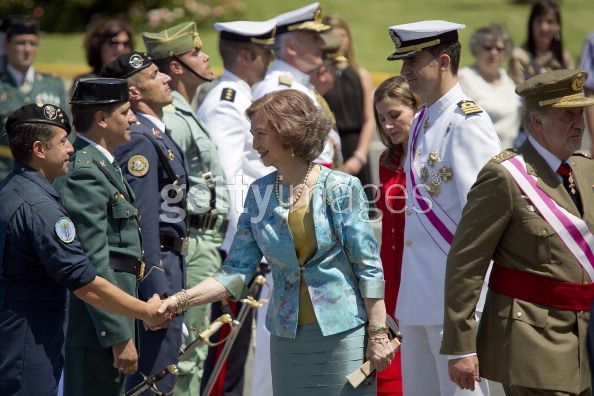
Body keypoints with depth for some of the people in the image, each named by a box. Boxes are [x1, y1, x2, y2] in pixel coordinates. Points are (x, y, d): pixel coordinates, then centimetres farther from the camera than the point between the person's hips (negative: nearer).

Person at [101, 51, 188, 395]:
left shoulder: (159, 135, 14)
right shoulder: (139, 141, -18)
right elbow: (142, 220, -22)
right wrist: (157, 288, -24)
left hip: (171, 260, 10)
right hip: (157, 262, -10)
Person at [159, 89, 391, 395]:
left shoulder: (340, 188, -6)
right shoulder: (259, 193, 5)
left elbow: (369, 268, -5)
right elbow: (237, 271, 3)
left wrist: (378, 333, -9)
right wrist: (181, 300, -9)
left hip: (342, 333, -4)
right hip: (288, 335, 4)